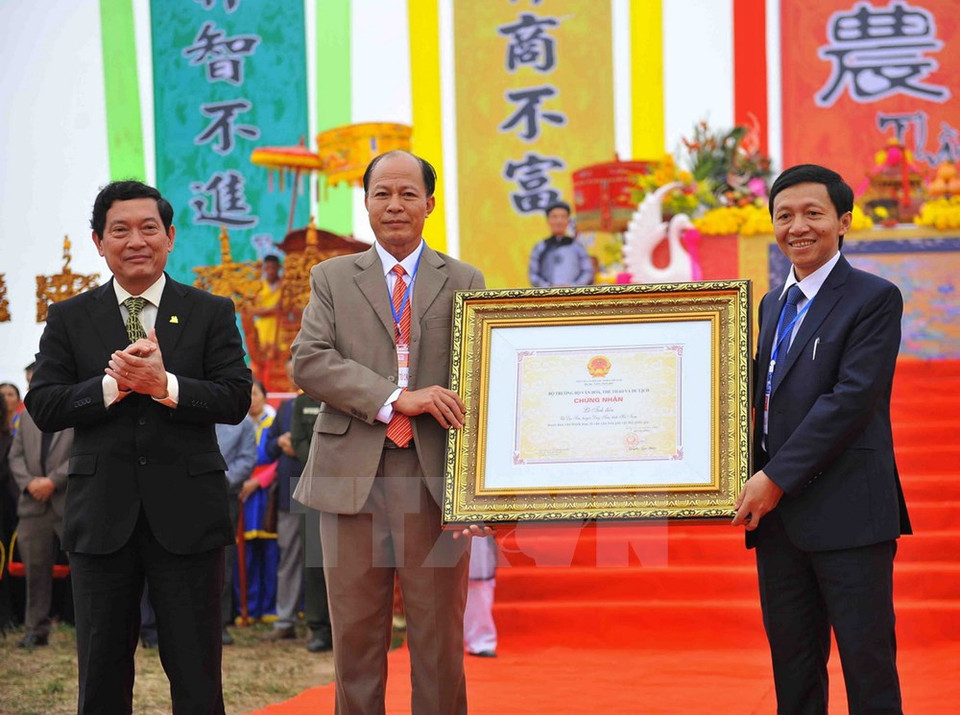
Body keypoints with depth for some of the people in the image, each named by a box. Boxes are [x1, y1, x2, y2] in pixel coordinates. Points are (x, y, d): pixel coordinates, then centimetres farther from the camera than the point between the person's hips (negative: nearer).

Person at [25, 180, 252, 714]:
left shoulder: (211, 313, 5)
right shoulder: (70, 319, 8)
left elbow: (236, 400, -4)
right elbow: (43, 407, -1)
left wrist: (164, 385, -19)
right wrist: (111, 385, -16)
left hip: (186, 513, -1)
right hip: (102, 514, 1)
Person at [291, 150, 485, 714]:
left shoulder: (465, 282, 11)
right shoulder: (332, 278, 11)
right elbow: (309, 362, -3)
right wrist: (397, 399, -16)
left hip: (435, 477, 0)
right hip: (353, 476, 1)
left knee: (439, 636, 3)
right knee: (356, 636, 5)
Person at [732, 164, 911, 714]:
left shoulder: (875, 299, -6)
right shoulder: (773, 303, 18)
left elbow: (851, 399, -15)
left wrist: (777, 478, -16)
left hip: (847, 516, -7)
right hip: (778, 516, 7)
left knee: (868, 667, -3)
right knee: (793, 667, 11)